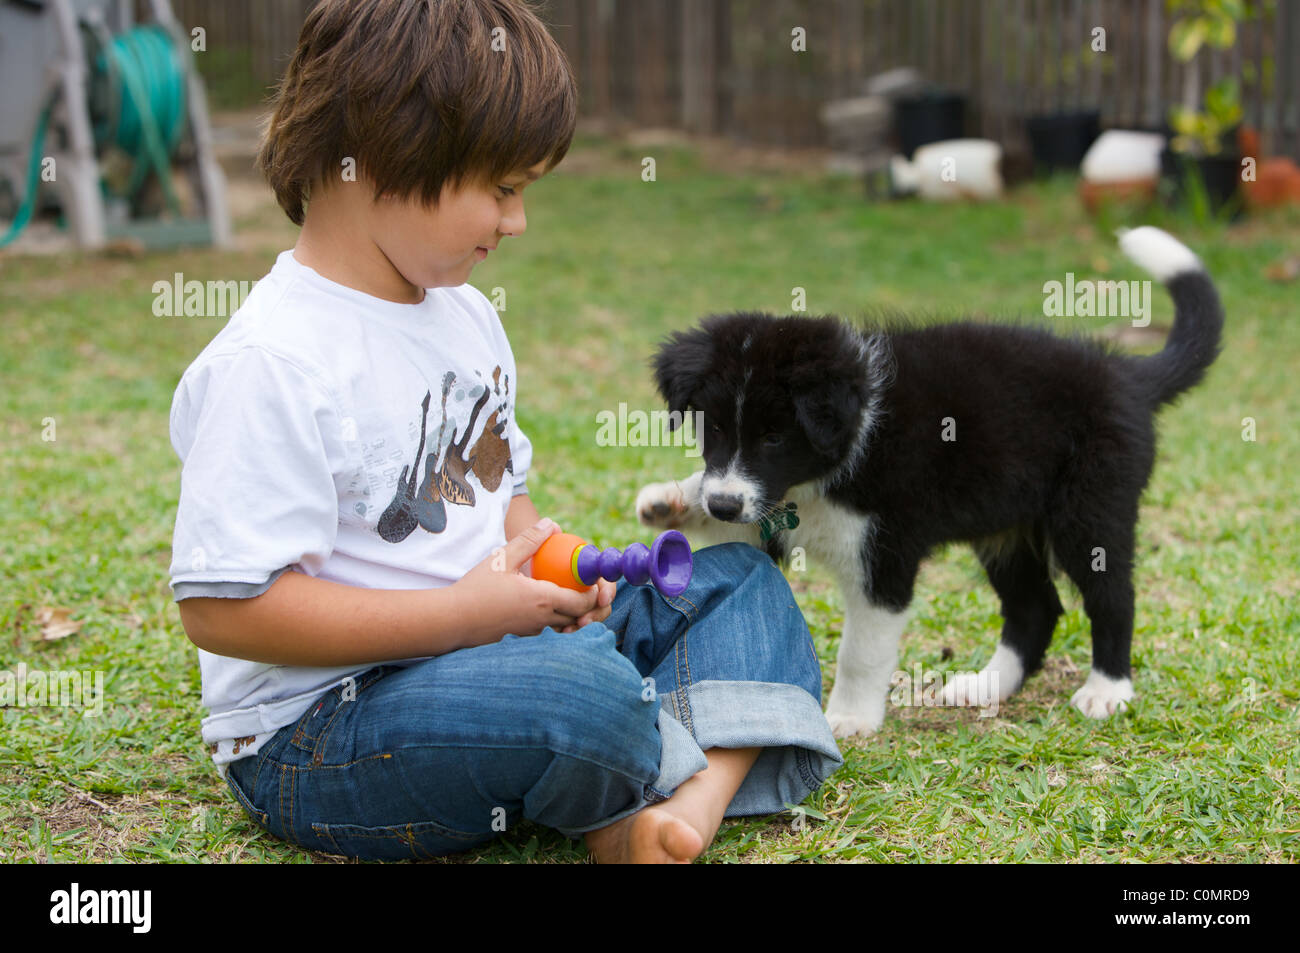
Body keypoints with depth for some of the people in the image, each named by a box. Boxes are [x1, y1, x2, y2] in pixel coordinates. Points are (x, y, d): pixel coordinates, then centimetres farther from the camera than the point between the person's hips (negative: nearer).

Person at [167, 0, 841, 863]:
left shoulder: (465, 315, 9)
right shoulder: (273, 365, -20)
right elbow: (222, 608, -24)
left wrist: (548, 570, -3)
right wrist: (463, 613, -24)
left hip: (490, 642, 10)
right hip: (317, 734, -10)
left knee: (738, 579, 8)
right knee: (590, 693, -36)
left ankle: (693, 812, -17)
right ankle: (649, 786, -1)